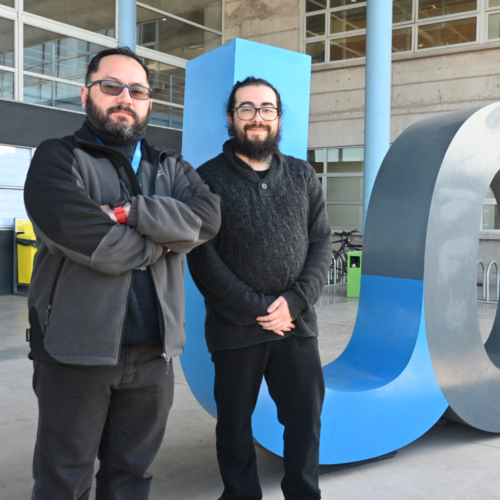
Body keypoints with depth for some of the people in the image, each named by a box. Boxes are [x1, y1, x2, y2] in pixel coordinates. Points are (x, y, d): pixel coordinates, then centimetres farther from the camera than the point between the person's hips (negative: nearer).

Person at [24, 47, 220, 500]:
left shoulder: (171, 169, 14)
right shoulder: (57, 159, -1)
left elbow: (207, 218, -7)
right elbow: (81, 235, -20)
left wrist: (132, 211, -18)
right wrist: (159, 241, -7)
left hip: (152, 351, 4)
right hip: (77, 347, -4)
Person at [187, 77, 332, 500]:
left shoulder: (303, 176, 10)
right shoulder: (209, 178, -1)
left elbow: (321, 243, 5)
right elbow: (202, 258, -7)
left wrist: (295, 301, -9)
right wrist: (258, 307, -12)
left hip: (297, 323, 3)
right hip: (235, 328, -2)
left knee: (306, 419, 9)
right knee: (235, 423, 10)